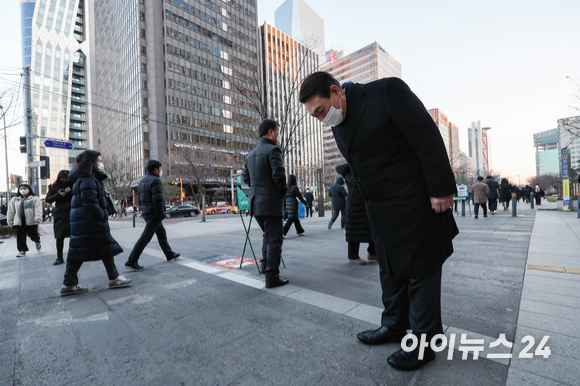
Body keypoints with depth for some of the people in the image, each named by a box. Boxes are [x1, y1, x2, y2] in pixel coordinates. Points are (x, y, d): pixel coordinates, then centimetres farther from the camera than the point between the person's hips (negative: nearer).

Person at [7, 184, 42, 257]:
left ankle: (37, 242, 35)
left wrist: (38, 219, -24)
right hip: (19, 221, 4)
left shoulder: (35, 199, 0)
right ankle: (22, 250, 9)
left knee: (33, 235, 3)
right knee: (20, 237, 1)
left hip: (31, 221, -4)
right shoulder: (14, 200, 15)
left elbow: (38, 209, -13)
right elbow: (10, 211, 16)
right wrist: (10, 222, 12)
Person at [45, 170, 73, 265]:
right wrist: (58, 195, -10)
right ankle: (59, 258, 11)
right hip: (60, 214, 1)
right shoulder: (54, 187, 8)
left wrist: (71, 192, -16)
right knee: (59, 237, 1)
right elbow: (47, 199, 6)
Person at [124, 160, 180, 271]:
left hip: (146, 213, 10)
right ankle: (131, 261, -2)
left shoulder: (142, 181, 14)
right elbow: (158, 200, -21)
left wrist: (144, 211, 22)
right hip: (154, 214, -10)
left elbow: (140, 199, 18)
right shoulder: (155, 181, -15)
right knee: (145, 237, -6)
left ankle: (170, 255, 25)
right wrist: (161, 214, -15)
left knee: (162, 233, 16)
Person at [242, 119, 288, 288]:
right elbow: (278, 175, -21)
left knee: (267, 235, 24)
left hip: (256, 202, 8)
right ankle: (272, 277, 8)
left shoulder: (251, 154, 15)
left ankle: (266, 266, 32)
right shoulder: (273, 150, -11)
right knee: (274, 240, 1)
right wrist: (283, 190, -5)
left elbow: (246, 177, 17)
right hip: (271, 203, -8)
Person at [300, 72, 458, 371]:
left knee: (420, 270, 6)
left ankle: (424, 343, 24)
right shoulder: (338, 124, 7)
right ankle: (394, 326, 36)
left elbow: (428, 138, -16)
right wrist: (369, 203, 14)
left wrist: (441, 189, -15)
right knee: (390, 269, 17)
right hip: (379, 209, 7)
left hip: (414, 203, -7)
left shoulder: (387, 91, -15)